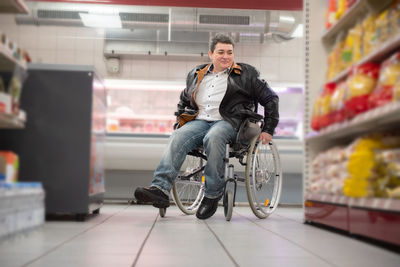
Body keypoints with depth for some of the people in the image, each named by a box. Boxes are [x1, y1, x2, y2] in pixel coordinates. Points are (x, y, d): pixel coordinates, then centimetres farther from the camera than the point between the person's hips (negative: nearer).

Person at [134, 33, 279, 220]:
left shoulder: (246, 74, 12)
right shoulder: (196, 75, 22)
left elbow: (270, 99, 13)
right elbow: (184, 100, 37)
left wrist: (268, 129, 6)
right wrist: (180, 120, 21)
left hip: (228, 122, -3)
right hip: (199, 121, 4)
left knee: (213, 138, -39)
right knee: (177, 138, -29)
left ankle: (213, 194, -27)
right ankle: (160, 189, -43)